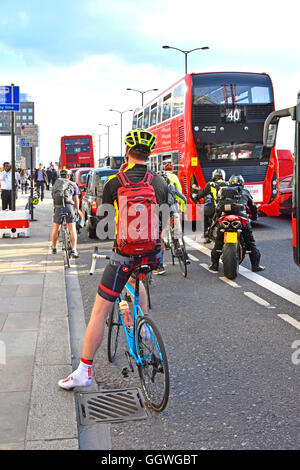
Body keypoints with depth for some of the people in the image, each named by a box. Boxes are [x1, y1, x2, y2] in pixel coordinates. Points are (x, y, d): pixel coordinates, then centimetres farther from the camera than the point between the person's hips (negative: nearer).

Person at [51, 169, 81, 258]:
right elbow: (76, 198, 6)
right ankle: (74, 249, -12)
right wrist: (77, 210, 17)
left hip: (58, 208, 3)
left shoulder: (56, 184, 21)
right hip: (69, 207, -3)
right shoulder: (73, 185, 11)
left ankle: (54, 248, 30)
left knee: (55, 229, 18)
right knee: (72, 230, -2)